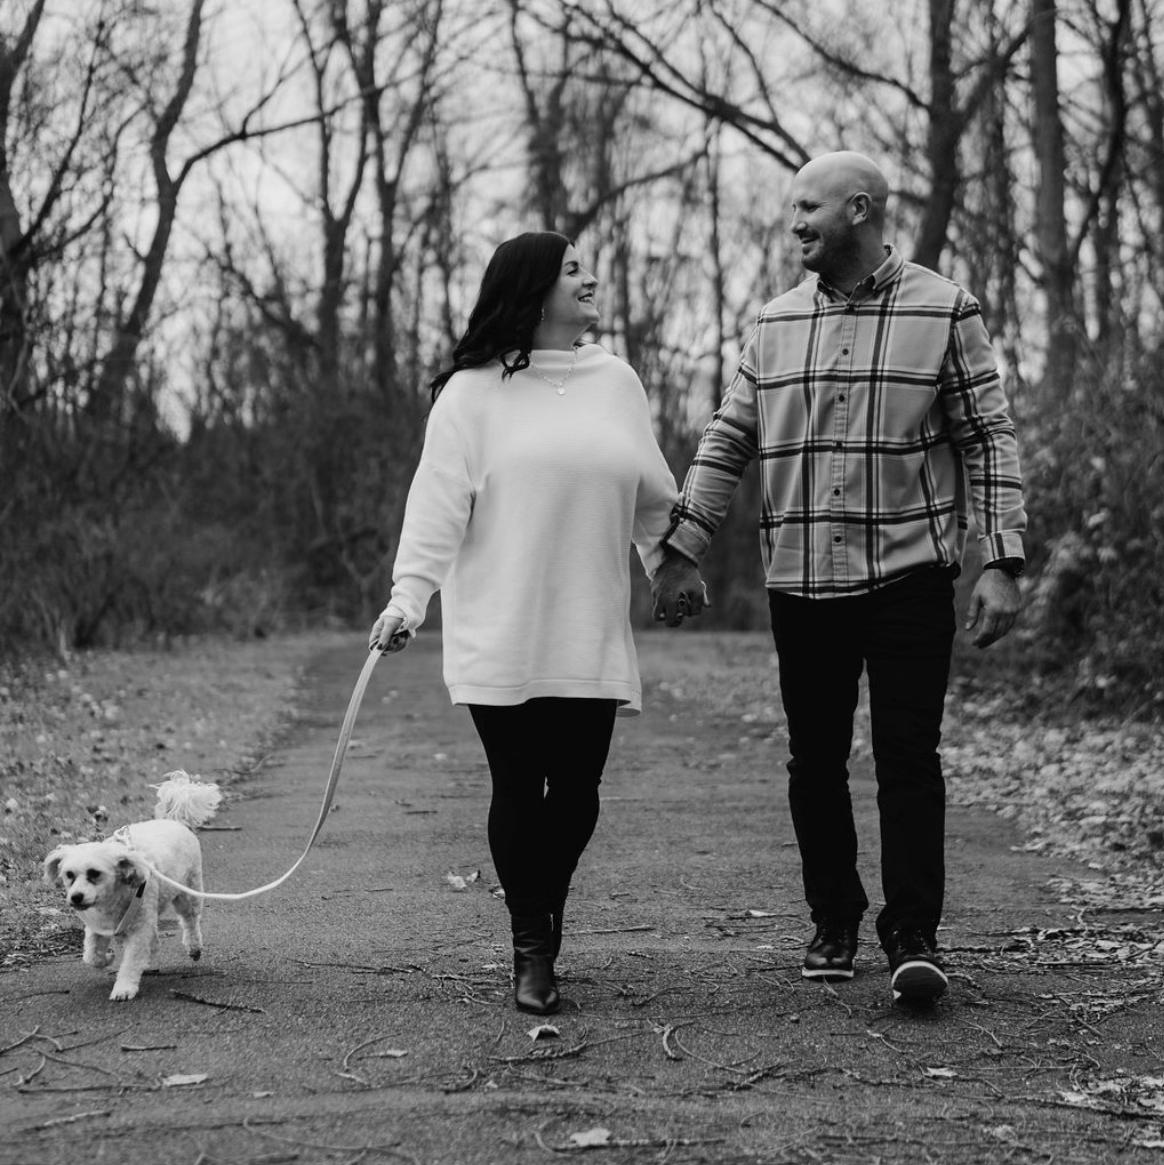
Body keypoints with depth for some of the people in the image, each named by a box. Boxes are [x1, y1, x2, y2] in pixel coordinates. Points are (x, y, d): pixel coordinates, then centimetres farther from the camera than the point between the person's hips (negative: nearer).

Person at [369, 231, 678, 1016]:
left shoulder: (616, 382, 10)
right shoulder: (473, 392, -2)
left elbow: (653, 497, 18)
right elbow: (437, 501, -7)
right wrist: (409, 594, -17)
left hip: (591, 636, 3)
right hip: (499, 638, -3)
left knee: (577, 789, 5)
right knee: (518, 790, 1)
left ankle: (547, 909, 30)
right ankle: (532, 949, 14)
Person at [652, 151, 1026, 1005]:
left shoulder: (944, 312, -1)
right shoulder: (777, 324, 10)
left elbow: (990, 442, -2)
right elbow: (726, 445, 12)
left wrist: (1003, 563, -10)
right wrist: (682, 552, 6)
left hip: (909, 574, -4)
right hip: (801, 581, 4)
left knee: (908, 755, -6)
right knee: (815, 760, 8)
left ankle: (914, 935, 0)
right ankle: (834, 921, 20)